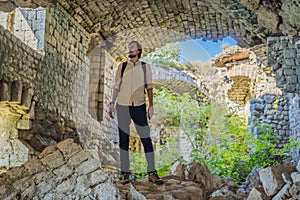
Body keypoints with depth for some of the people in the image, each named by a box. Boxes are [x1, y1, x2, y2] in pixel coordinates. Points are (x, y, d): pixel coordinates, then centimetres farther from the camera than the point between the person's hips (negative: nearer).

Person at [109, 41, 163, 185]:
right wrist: (112, 103, 1)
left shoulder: (145, 67, 7)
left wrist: (151, 106, -3)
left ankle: (152, 173, 3)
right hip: (122, 107, 1)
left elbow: (149, 87, 5)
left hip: (139, 107, 0)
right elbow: (116, 87, 10)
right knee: (123, 139, 2)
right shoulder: (122, 67, 8)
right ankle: (125, 174, 8)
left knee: (146, 139, -4)